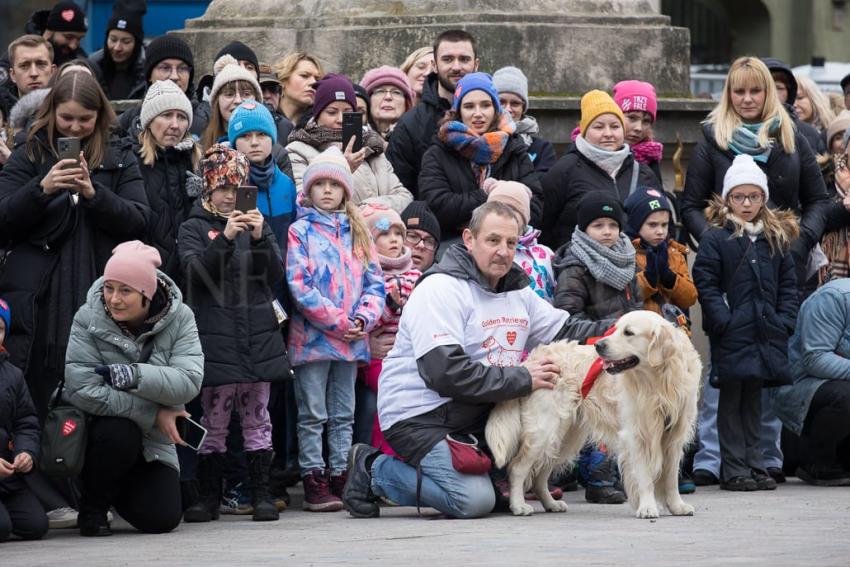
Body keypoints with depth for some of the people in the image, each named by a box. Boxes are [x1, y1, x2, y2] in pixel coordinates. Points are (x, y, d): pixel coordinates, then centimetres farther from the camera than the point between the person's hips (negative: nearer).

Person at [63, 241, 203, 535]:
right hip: (99, 425, -2)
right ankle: (92, 507, -6)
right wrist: (153, 414, -26)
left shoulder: (179, 318, -11)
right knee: (119, 434, -36)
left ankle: (122, 487, 25)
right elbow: (83, 390, -25)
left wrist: (133, 375, -34)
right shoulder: (88, 318, -15)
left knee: (162, 519, -12)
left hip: (153, 440, 2)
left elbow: (189, 383, -23)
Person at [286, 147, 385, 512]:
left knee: (343, 414, 9)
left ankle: (340, 478, 13)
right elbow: (299, 286, -10)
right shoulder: (300, 231, -1)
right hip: (313, 337, -5)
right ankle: (314, 483, -1)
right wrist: (338, 322, -14)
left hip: (352, 339, 5)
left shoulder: (358, 232, 13)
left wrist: (363, 319, -8)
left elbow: (374, 282, 10)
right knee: (313, 414, -2)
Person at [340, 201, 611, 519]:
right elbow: (444, 372, -26)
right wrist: (521, 379, -21)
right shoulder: (441, 289, -16)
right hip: (420, 417, -9)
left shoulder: (518, 293, 12)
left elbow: (567, 331, 18)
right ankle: (374, 470, -3)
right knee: (475, 500, -24)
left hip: (474, 415, 9)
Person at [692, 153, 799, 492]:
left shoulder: (776, 239, 12)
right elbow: (704, 283, -9)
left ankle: (755, 465, 16)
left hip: (766, 333, 5)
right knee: (731, 400, 1)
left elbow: (788, 284, 13)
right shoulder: (715, 239, -4)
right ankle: (734, 470, 3)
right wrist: (723, 321, -16)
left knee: (753, 399, 12)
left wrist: (785, 320, 1)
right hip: (731, 335, -5)